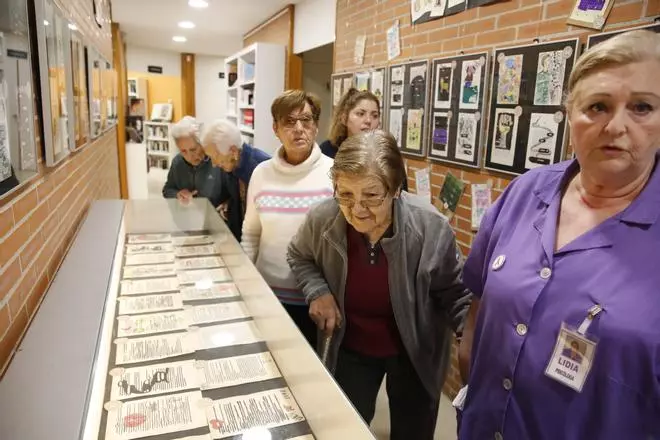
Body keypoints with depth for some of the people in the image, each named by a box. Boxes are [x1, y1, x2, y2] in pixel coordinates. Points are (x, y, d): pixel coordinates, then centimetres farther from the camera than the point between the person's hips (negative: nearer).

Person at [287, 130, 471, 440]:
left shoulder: (431, 228, -29)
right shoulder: (322, 220, -23)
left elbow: (454, 294, -13)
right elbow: (299, 256, 2)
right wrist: (317, 291, -15)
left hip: (416, 353, -1)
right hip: (352, 349, 2)